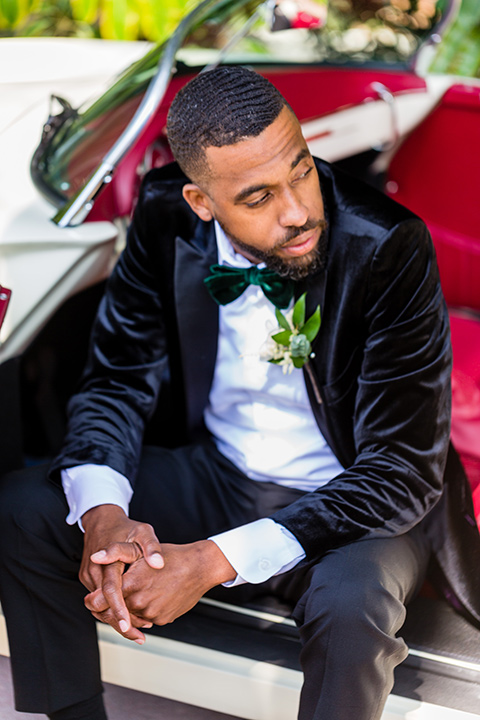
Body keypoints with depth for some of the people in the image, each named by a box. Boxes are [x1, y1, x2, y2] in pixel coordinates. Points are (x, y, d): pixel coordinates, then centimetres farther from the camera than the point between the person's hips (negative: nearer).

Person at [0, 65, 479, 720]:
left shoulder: (389, 248, -26)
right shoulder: (166, 219, -13)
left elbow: (404, 469, -24)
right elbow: (118, 380, -3)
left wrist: (216, 561, -32)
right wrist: (102, 513, -26)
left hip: (349, 503, -4)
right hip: (212, 475, 4)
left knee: (352, 605, -36)